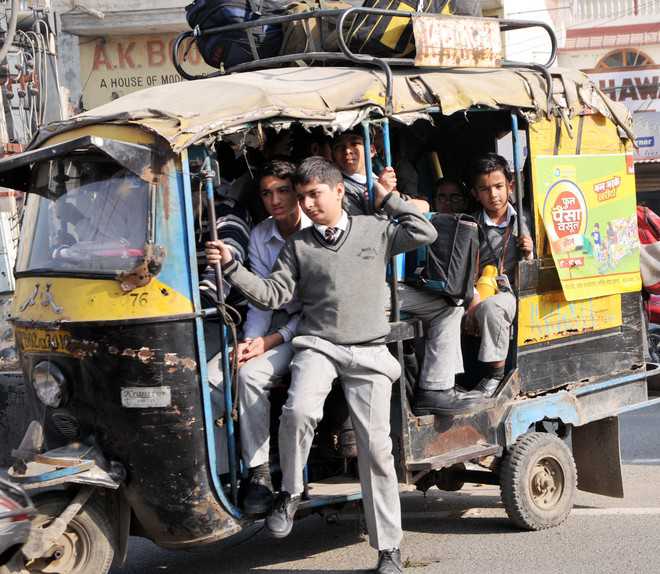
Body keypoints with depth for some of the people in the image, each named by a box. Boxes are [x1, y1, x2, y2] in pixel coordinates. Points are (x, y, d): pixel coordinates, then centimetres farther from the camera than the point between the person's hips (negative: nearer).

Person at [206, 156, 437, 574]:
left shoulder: (375, 231, 10)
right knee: (299, 411, -31)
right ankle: (290, 493, -6)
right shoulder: (299, 245, 12)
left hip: (369, 352, 0)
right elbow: (274, 295, 6)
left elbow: (425, 233, 1)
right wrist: (232, 267, -5)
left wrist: (386, 198, 6)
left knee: (376, 446, -5)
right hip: (318, 346, 1)